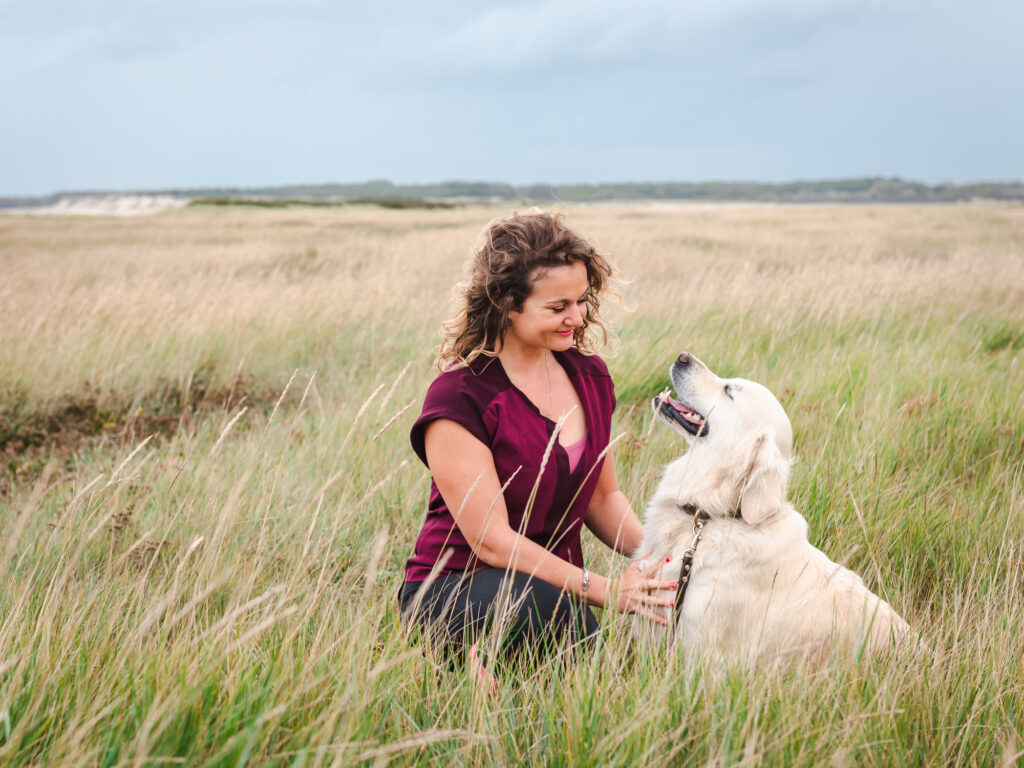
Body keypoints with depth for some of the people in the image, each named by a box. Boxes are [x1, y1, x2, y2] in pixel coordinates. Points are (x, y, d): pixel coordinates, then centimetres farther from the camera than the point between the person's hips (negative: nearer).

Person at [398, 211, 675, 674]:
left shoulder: (589, 377, 5)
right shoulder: (458, 397, -16)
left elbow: (602, 498, 15)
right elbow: (492, 541, -19)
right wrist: (603, 590, -24)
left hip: (552, 592, 7)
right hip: (452, 593, -6)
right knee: (542, 600, -39)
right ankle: (478, 655, -9)